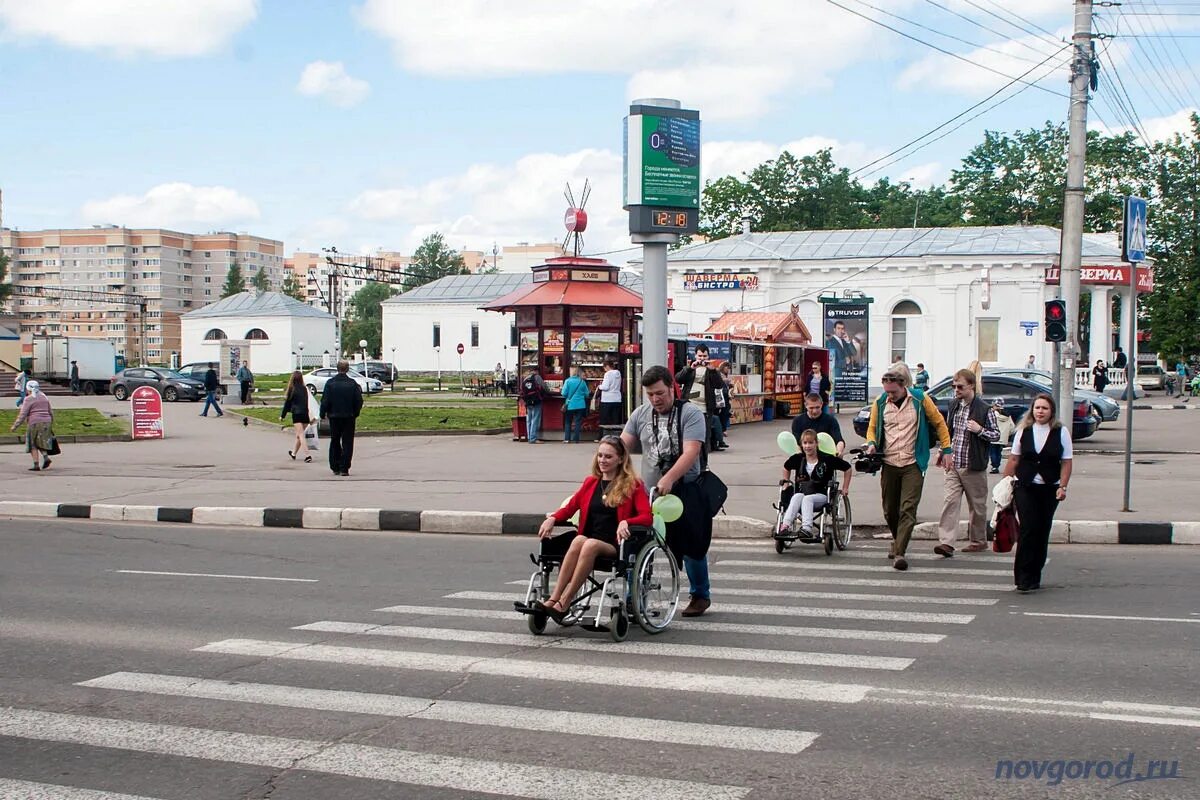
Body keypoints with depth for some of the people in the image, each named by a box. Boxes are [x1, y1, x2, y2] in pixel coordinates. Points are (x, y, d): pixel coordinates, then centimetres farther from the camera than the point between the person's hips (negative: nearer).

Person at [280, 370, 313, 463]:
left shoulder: (292, 389, -8)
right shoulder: (305, 389, 2)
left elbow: (287, 403, -2)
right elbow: (307, 402, 4)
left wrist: (282, 415, 8)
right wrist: (311, 416, 6)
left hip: (296, 414, -5)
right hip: (305, 414, 5)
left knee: (301, 435, -7)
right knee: (299, 435, 19)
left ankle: (307, 455, -19)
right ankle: (294, 453, 37)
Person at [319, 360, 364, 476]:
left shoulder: (330, 383, -6)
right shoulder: (353, 384, -7)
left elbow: (325, 401, -5)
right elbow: (359, 401, -4)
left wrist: (323, 414, 7)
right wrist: (355, 413, 11)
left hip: (334, 416, 1)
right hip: (349, 417, -1)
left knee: (334, 442, 14)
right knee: (347, 443, 2)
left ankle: (335, 468, 17)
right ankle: (344, 469, -4)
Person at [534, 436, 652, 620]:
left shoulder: (632, 485, 8)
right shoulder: (590, 482, 21)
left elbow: (647, 517, -2)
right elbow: (570, 507, 18)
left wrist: (626, 522, -22)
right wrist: (552, 518, -3)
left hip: (614, 545, -3)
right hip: (589, 539, 3)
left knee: (590, 545, -35)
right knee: (578, 541, -33)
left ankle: (562, 604, -39)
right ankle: (553, 600, -41)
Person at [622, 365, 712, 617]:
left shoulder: (690, 414, -8)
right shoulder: (640, 414, 7)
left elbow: (691, 453, -20)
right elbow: (622, 446, 1)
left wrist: (668, 479, -33)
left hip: (684, 491, -4)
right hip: (648, 492, 4)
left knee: (691, 546, 4)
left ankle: (701, 595, 23)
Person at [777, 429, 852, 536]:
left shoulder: (827, 459, -2)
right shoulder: (797, 459, 8)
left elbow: (847, 468, 7)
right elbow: (786, 467, 30)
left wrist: (845, 488, 7)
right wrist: (786, 483, 21)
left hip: (821, 496, -3)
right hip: (802, 493, 3)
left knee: (807, 499, -36)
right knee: (797, 497, -33)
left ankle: (807, 528, -54)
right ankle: (785, 525, -49)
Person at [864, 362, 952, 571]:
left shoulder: (920, 399, -3)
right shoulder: (880, 403, 3)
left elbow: (939, 423, 7)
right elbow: (872, 428, 17)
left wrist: (946, 450, 5)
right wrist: (871, 443, -4)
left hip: (913, 464, -3)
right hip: (889, 465, 3)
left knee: (908, 509, -11)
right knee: (890, 510, 9)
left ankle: (899, 552, -13)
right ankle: (898, 541, 34)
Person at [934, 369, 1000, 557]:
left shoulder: (985, 409, -7)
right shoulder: (953, 406, 11)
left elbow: (996, 435, -3)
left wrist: (980, 430, -20)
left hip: (974, 467, -4)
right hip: (953, 465, 4)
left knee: (977, 505, 7)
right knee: (950, 501, -9)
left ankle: (978, 540, 22)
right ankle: (946, 542, -15)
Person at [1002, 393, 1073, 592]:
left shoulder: (1061, 432, 1)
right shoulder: (1024, 431, 4)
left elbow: (1066, 463, 1)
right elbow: (1014, 459, 9)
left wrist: (1062, 487, -9)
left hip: (1049, 489, 0)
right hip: (1025, 487, 0)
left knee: (1042, 532, 4)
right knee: (1029, 529, -10)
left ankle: (1034, 577, 14)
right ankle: (1025, 578, -9)